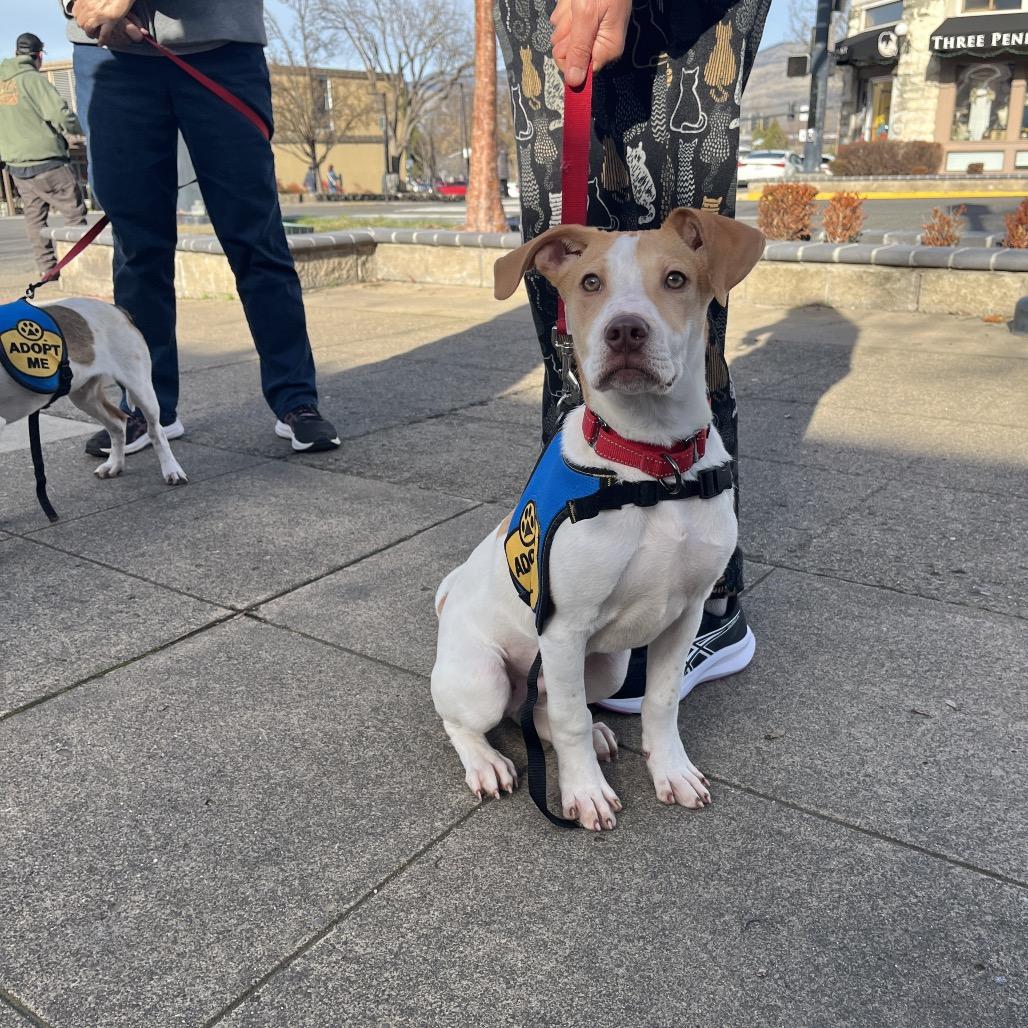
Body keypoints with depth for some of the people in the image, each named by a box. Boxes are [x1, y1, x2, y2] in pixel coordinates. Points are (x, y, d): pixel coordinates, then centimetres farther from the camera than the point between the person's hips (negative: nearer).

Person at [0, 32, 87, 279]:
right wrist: (80, 128, 1)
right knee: (74, 212, 0)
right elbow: (61, 116, -17)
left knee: (34, 216, 11)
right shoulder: (33, 79, -11)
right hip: (46, 161, -7)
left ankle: (46, 267, 9)